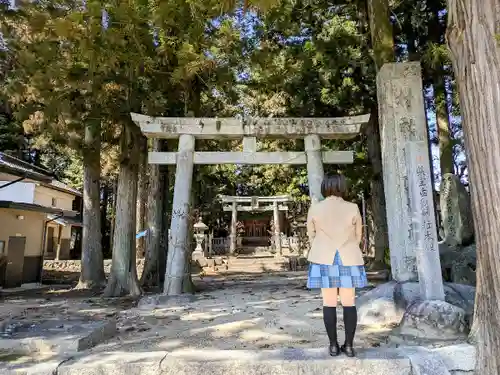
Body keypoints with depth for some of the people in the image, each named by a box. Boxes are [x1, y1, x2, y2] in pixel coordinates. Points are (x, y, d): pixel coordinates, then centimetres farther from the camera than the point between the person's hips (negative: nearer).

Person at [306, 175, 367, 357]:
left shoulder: (314, 208, -5)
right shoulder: (353, 208, -4)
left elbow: (311, 235, 5)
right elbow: (358, 235, 6)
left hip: (324, 260, 0)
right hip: (349, 260, 1)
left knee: (329, 303, 4)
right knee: (349, 303, 7)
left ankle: (333, 345, 10)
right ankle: (349, 345, 11)